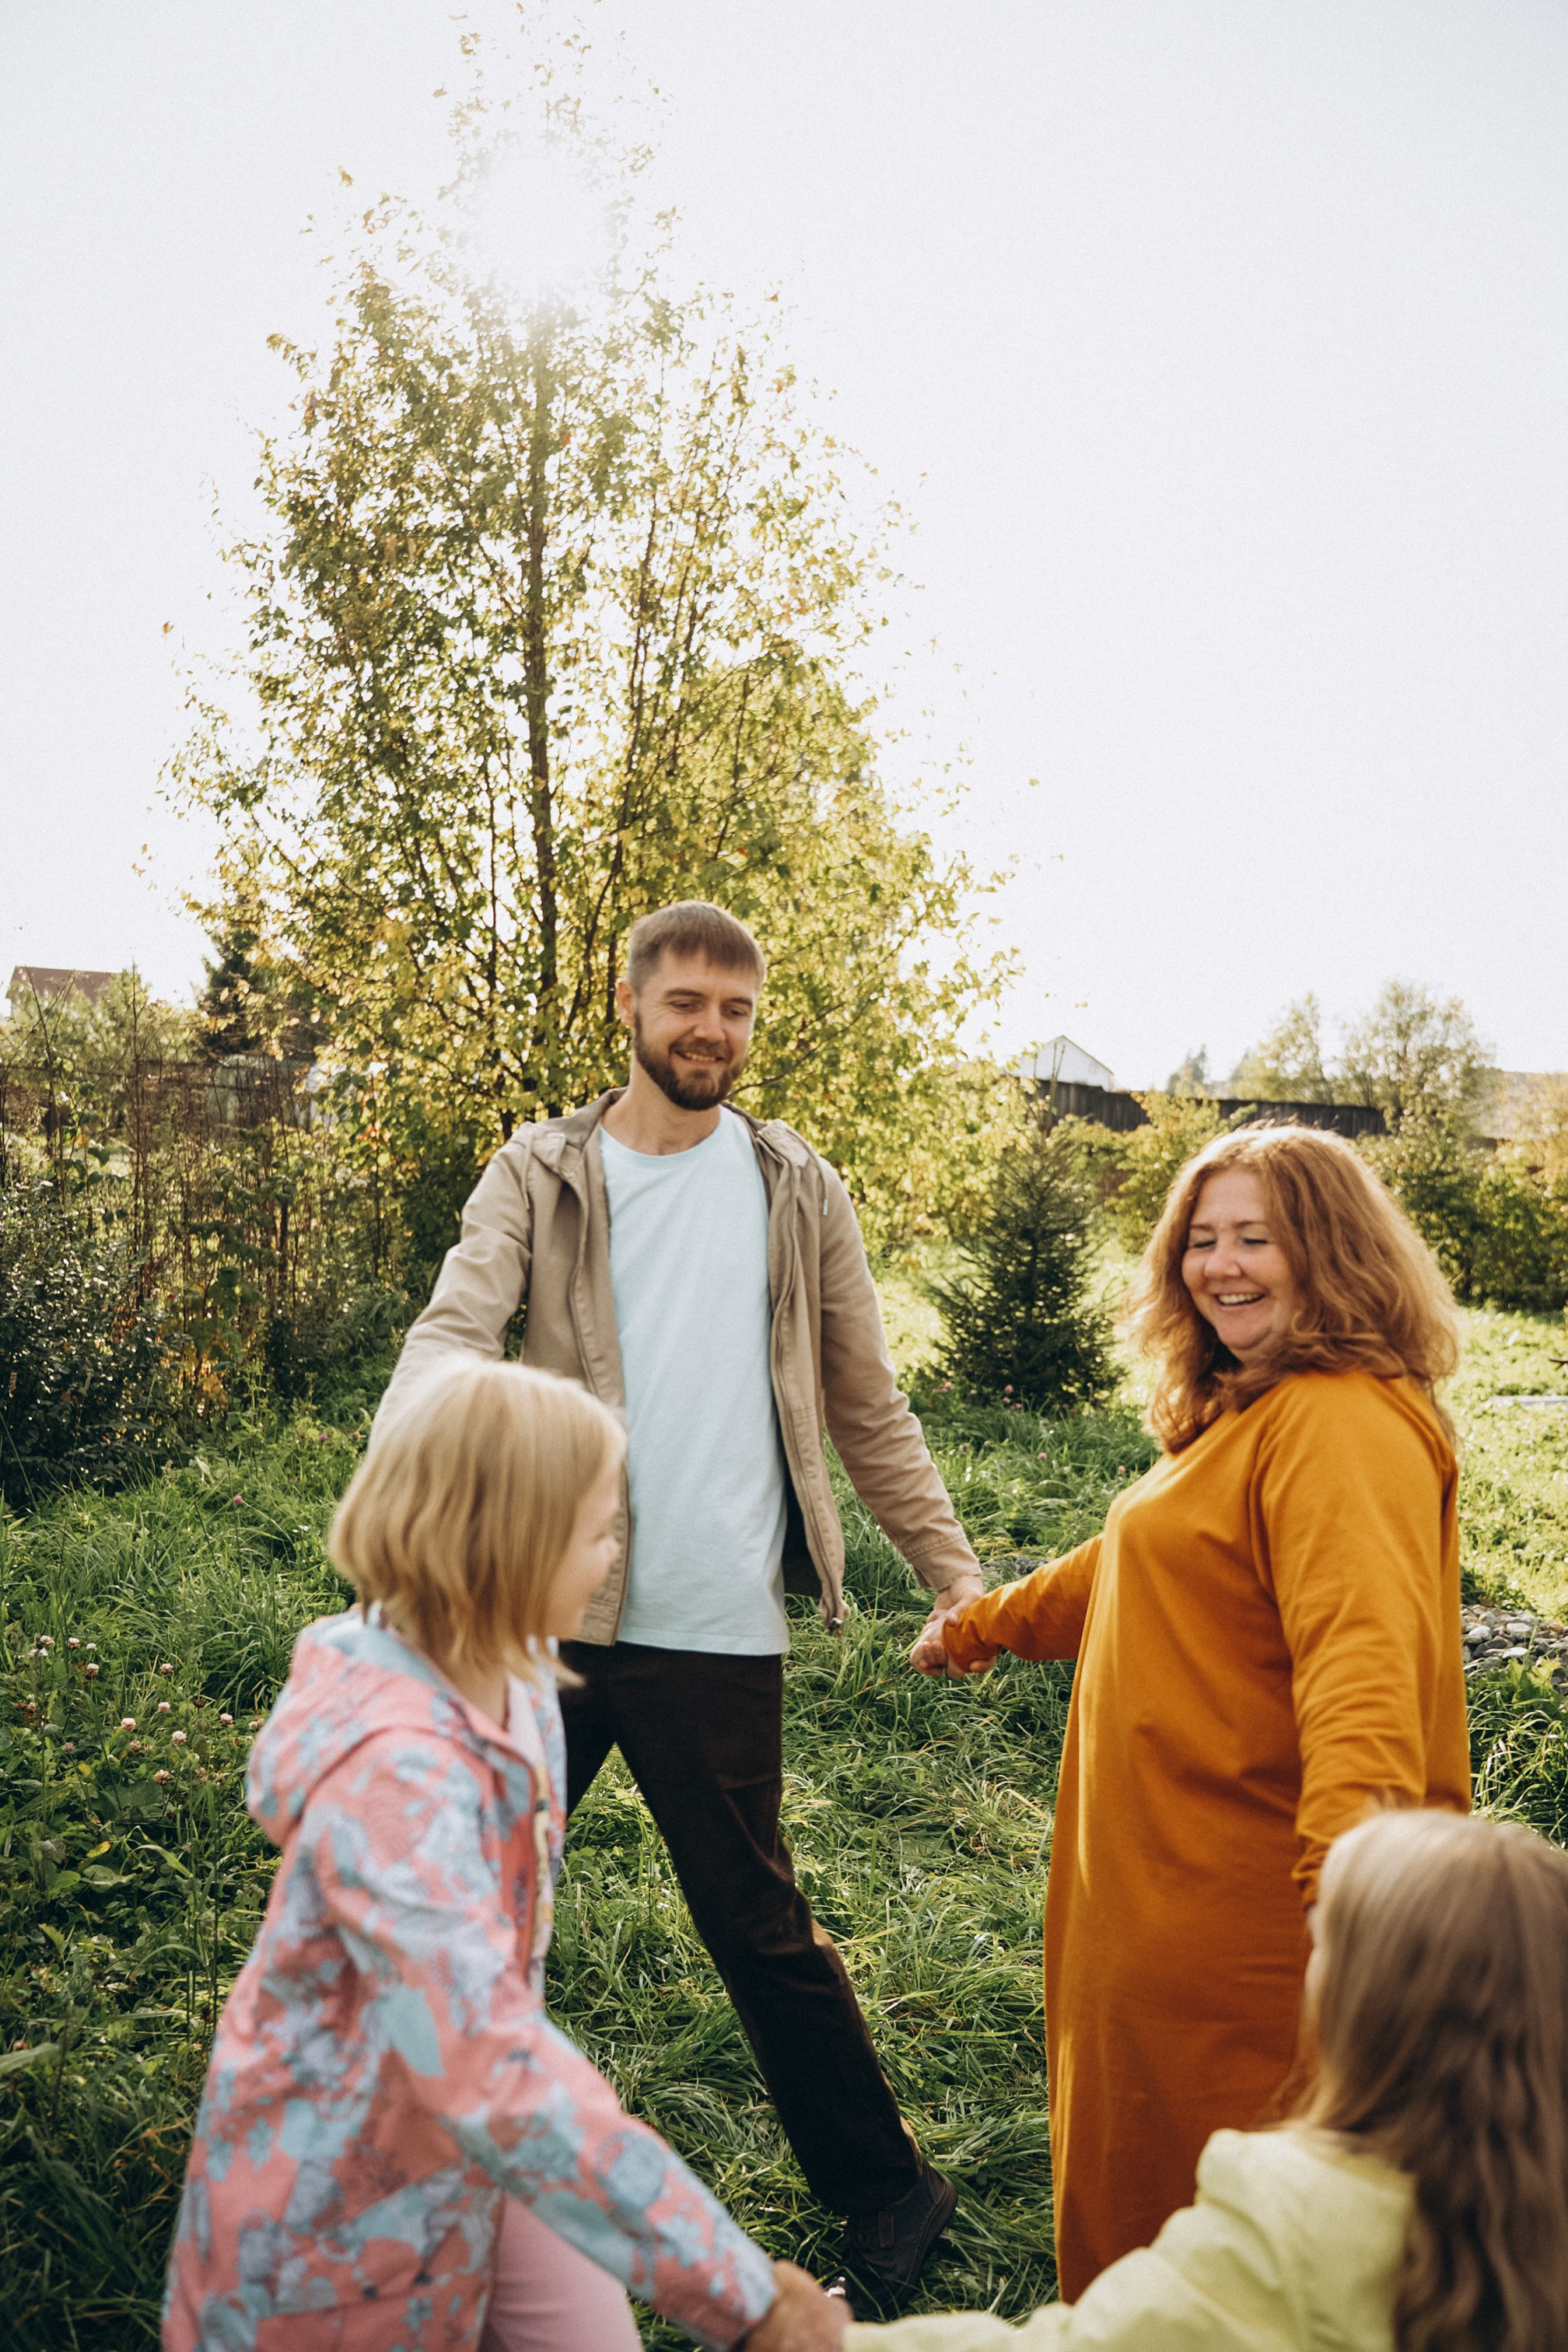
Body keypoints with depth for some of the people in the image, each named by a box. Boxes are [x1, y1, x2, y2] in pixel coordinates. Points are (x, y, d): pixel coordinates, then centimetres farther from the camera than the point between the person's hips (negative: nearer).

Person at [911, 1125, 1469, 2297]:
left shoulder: (1346, 1422, -20)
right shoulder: (1237, 1414, 13)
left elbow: (1362, 1649, -35)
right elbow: (1140, 1569, 27)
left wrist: (1345, 1859, -49)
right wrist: (983, 1625, 35)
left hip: (1251, 1903, -10)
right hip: (1165, 1881, 10)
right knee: (1135, 2156, 23)